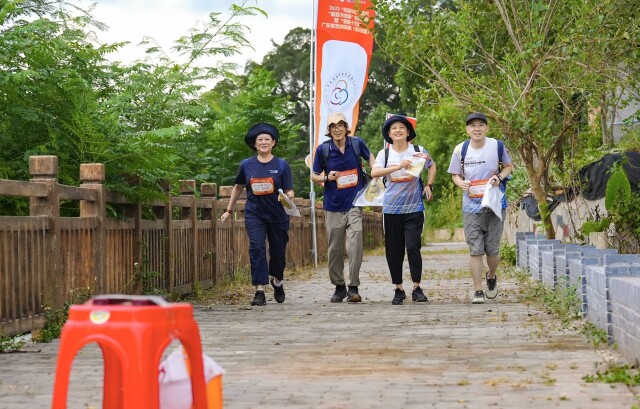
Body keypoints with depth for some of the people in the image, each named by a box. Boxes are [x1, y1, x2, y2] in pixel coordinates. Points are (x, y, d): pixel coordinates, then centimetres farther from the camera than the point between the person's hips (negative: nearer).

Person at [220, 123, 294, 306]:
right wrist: (229, 210, 21)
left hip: (277, 215, 0)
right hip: (254, 214, 0)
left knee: (278, 250, 9)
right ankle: (259, 291, -16)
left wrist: (287, 197, -27)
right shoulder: (247, 165, 3)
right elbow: (238, 187, 18)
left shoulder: (282, 165, -2)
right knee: (257, 248, -15)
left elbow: (290, 191, -3)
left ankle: (277, 281, 39)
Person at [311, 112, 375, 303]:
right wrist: (327, 177, -14)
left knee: (355, 246, -14)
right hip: (333, 206, 1)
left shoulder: (357, 143, -1)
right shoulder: (323, 149, -3)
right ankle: (339, 287, 23)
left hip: (355, 203, -1)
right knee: (335, 249, 7)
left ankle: (353, 288, -9)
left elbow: (369, 157, 19)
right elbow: (314, 176, 7)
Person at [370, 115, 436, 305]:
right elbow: (374, 173, -17)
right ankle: (399, 289, 16)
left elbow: (432, 166, 23)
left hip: (414, 208, -1)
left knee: (413, 247, -10)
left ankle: (417, 289, 1)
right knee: (393, 251, 5)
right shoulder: (384, 154, 1)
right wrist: (398, 166, -28)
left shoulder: (418, 151, 3)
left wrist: (429, 185, 10)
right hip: (391, 209, 1)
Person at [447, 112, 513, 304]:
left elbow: (508, 166, 10)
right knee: (475, 249, -4)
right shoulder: (460, 150, -2)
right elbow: (455, 174, 9)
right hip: (471, 207, 0)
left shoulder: (497, 146, -5)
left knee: (492, 249, 5)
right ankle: (478, 291, 4)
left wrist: (499, 177, -11)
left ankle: (492, 277, 36)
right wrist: (461, 183, -14)